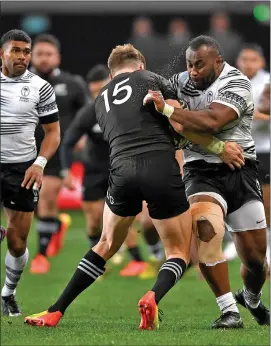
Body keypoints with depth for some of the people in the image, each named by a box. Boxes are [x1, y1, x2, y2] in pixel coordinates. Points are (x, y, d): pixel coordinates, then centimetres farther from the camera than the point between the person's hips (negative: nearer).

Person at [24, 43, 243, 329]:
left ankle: (55, 313, 20)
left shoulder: (101, 101, 26)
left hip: (122, 170, 4)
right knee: (178, 252, 10)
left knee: (106, 246, 24)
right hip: (161, 166, -4)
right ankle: (153, 297, -20)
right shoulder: (151, 79, 13)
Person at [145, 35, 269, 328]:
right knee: (206, 229, -30)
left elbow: (212, 122, -28)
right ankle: (229, 311, -24)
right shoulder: (182, 82, 5)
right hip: (200, 172, 2)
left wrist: (167, 110, -29)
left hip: (238, 172, -2)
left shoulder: (235, 84, -12)